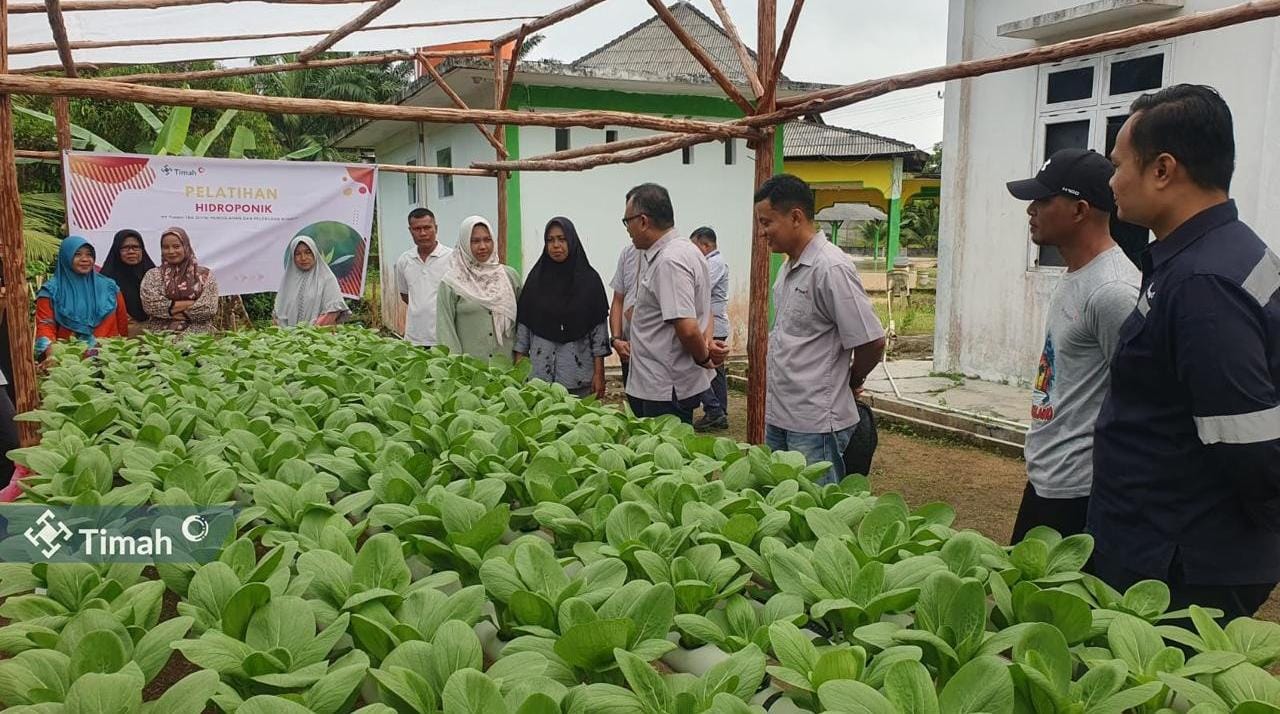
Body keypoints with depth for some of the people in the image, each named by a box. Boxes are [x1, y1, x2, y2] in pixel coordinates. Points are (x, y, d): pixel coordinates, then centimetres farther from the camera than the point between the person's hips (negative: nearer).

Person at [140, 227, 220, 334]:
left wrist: (171, 308, -2)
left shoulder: (205, 275, 8)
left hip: (198, 335, 0)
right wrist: (192, 303, -5)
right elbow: (150, 304, -4)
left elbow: (209, 308, -3)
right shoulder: (152, 275, 12)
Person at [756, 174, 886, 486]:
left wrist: (851, 381, 1)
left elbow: (872, 343, -16)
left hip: (815, 425, -9)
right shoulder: (789, 267, 11)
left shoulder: (831, 268, -18)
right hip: (777, 417, 9)